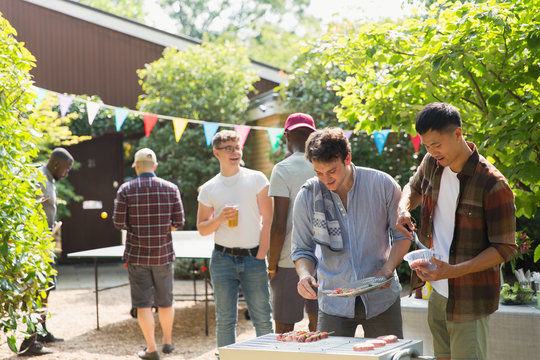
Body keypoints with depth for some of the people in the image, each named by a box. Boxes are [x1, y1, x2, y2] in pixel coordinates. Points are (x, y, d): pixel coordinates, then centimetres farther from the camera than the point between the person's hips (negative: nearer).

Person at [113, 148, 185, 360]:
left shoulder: (126, 190, -6)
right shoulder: (171, 189, -2)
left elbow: (119, 223, -5)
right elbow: (178, 222, -1)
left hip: (137, 254, -2)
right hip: (163, 254, 2)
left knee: (143, 303, 5)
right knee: (165, 301, 16)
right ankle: (167, 342, 30)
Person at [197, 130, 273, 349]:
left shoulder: (257, 179, 2)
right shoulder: (209, 189, 8)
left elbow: (267, 220, 0)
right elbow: (202, 229, 12)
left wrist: (260, 256, -6)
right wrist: (219, 218, -9)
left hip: (253, 257, -1)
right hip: (223, 258, 2)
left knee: (262, 318, -2)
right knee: (225, 319, 4)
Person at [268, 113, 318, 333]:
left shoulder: (283, 170, -10)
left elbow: (279, 226, -13)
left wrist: (271, 266, -5)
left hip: (290, 260, -5)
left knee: (284, 329, 2)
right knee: (318, 326, 12)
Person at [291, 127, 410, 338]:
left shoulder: (382, 184, -7)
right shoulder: (307, 197, -4)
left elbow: (402, 234, 3)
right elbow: (302, 249, 5)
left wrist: (387, 270, -13)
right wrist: (304, 275, -17)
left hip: (381, 297, 0)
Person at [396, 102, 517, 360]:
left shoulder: (492, 185, -19)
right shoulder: (431, 164, 2)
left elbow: (505, 249, -15)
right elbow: (414, 187, 25)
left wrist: (454, 271, -26)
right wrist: (403, 208, 1)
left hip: (469, 299, -7)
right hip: (438, 294, 7)